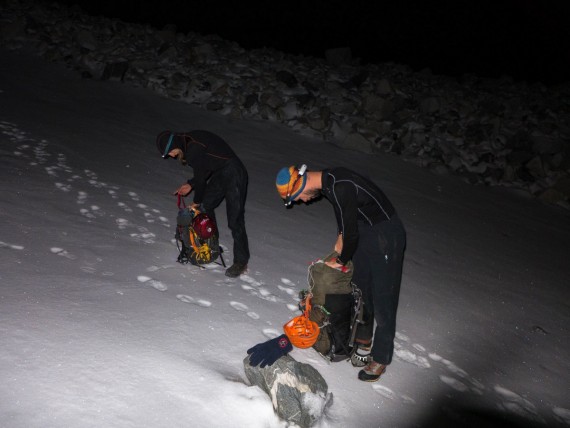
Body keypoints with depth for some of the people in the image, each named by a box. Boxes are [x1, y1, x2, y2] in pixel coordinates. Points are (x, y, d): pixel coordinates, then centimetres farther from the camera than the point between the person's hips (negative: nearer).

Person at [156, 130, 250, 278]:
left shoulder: (194, 148, -22)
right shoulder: (189, 143, 8)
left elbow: (201, 175, -14)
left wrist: (196, 201, -2)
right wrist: (190, 184, 9)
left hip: (234, 175, -10)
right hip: (219, 175, 10)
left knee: (235, 221, -9)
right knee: (205, 206, 16)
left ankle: (241, 262, -2)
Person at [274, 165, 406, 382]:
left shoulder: (341, 188, -31)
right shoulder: (326, 180, -1)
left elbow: (351, 234, -24)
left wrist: (341, 261, -7)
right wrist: (340, 238, 12)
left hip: (386, 236, -10)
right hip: (365, 231, 10)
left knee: (383, 298, -2)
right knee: (360, 288, 21)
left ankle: (380, 358, 8)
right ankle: (363, 336, 39)